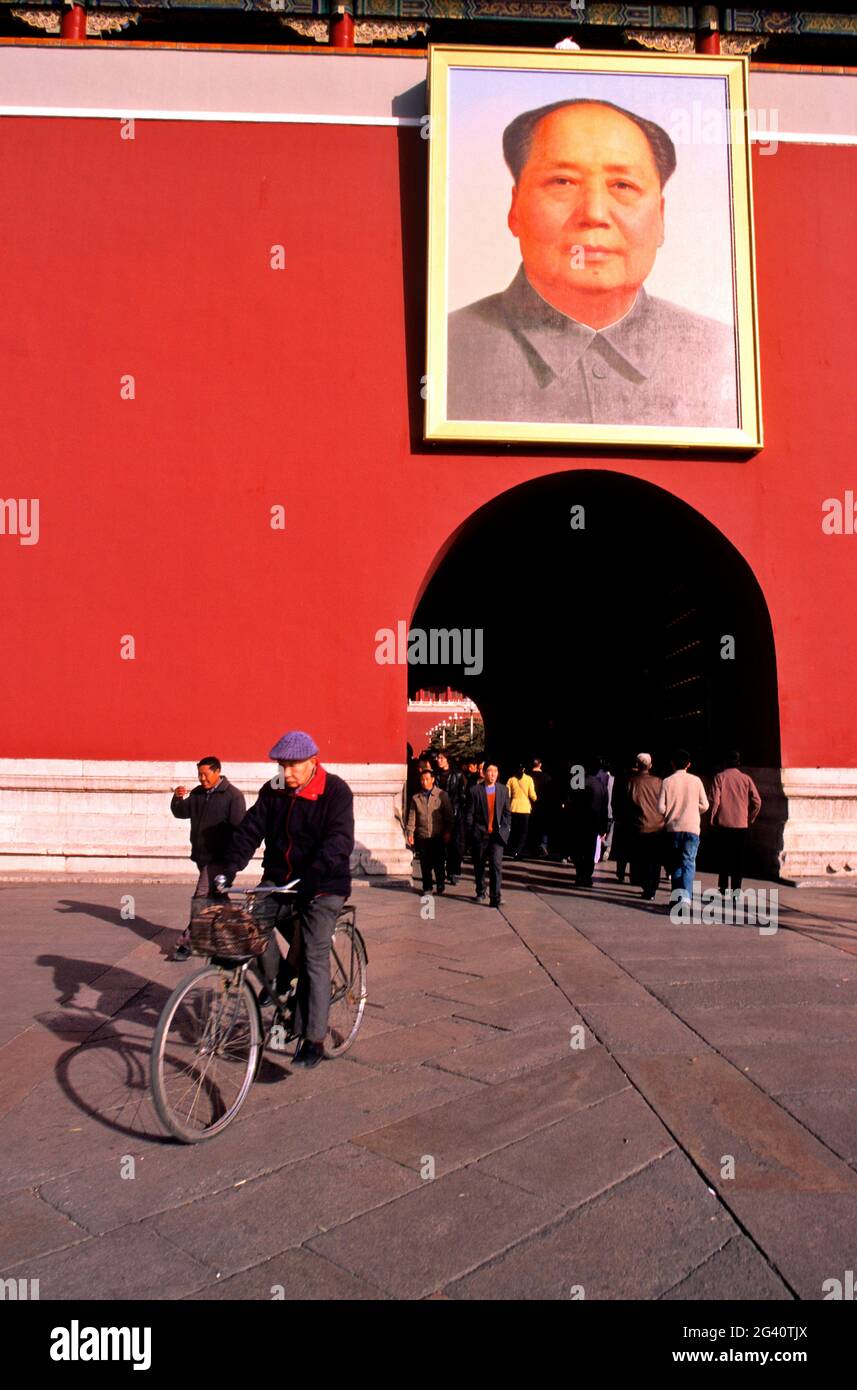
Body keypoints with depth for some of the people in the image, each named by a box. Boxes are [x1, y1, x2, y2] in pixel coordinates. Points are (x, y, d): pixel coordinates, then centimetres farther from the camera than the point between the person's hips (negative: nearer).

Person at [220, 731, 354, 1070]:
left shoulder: (336, 792, -13)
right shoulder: (273, 790, 3)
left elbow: (339, 840, -23)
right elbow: (251, 828, -2)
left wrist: (315, 873, -38)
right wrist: (231, 867, -17)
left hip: (323, 885, -5)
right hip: (279, 877, 5)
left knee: (314, 957, -7)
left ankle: (313, 1039, 3)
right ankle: (277, 980, 5)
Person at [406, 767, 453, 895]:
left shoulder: (442, 795, 1)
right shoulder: (416, 798, 9)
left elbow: (448, 814, 1)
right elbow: (412, 816, 7)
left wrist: (447, 831, -5)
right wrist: (410, 833, -2)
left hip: (438, 835, -2)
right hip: (422, 836, 2)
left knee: (438, 862, 2)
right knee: (425, 863, 5)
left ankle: (440, 885, 20)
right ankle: (427, 887, 16)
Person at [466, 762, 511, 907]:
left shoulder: (503, 790, 7)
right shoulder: (475, 790, -2)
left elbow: (507, 812, 12)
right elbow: (470, 813, 0)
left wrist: (505, 829, 4)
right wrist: (471, 832, -4)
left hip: (497, 834, 1)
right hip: (480, 834, -1)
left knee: (496, 864, -10)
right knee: (479, 866, 11)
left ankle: (496, 896, -10)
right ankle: (480, 893, 28)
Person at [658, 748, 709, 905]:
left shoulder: (667, 781, -2)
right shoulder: (695, 780, 0)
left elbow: (661, 807, -5)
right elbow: (704, 805, 2)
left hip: (673, 828, 1)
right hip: (692, 827, -1)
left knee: (676, 863, 14)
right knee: (688, 863, -3)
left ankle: (676, 896, 13)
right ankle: (685, 896, -20)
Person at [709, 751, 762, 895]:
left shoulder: (720, 777, -3)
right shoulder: (746, 779, 3)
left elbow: (715, 800, -10)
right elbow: (757, 801, -1)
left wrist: (713, 818, 1)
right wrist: (750, 818, 11)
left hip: (723, 824, -2)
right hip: (742, 825, 2)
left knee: (723, 856, 7)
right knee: (738, 857, 8)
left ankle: (724, 886, 3)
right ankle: (736, 887, 6)